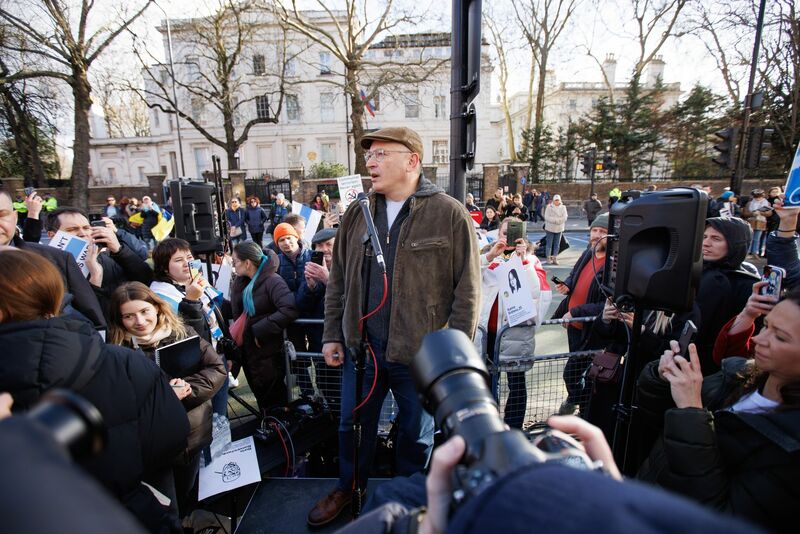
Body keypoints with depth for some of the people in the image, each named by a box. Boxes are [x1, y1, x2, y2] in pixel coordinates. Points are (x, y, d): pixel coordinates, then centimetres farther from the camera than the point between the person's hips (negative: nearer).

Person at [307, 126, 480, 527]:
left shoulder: (449, 214, -10)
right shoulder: (357, 213, 3)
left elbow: (467, 290, -9)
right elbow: (338, 280, 9)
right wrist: (332, 335, 7)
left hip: (422, 352, -3)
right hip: (361, 345, 4)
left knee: (416, 432, 18)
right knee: (354, 424, 21)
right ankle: (347, 487, 48)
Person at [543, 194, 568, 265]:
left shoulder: (563, 207, 3)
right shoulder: (549, 207, -4)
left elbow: (564, 217, -4)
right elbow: (547, 217, -13)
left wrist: (556, 220, -16)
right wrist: (557, 220, -18)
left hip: (559, 228, 2)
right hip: (550, 228, -2)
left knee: (557, 244, 6)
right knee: (549, 244, 1)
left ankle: (555, 258, 13)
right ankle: (549, 258, 11)